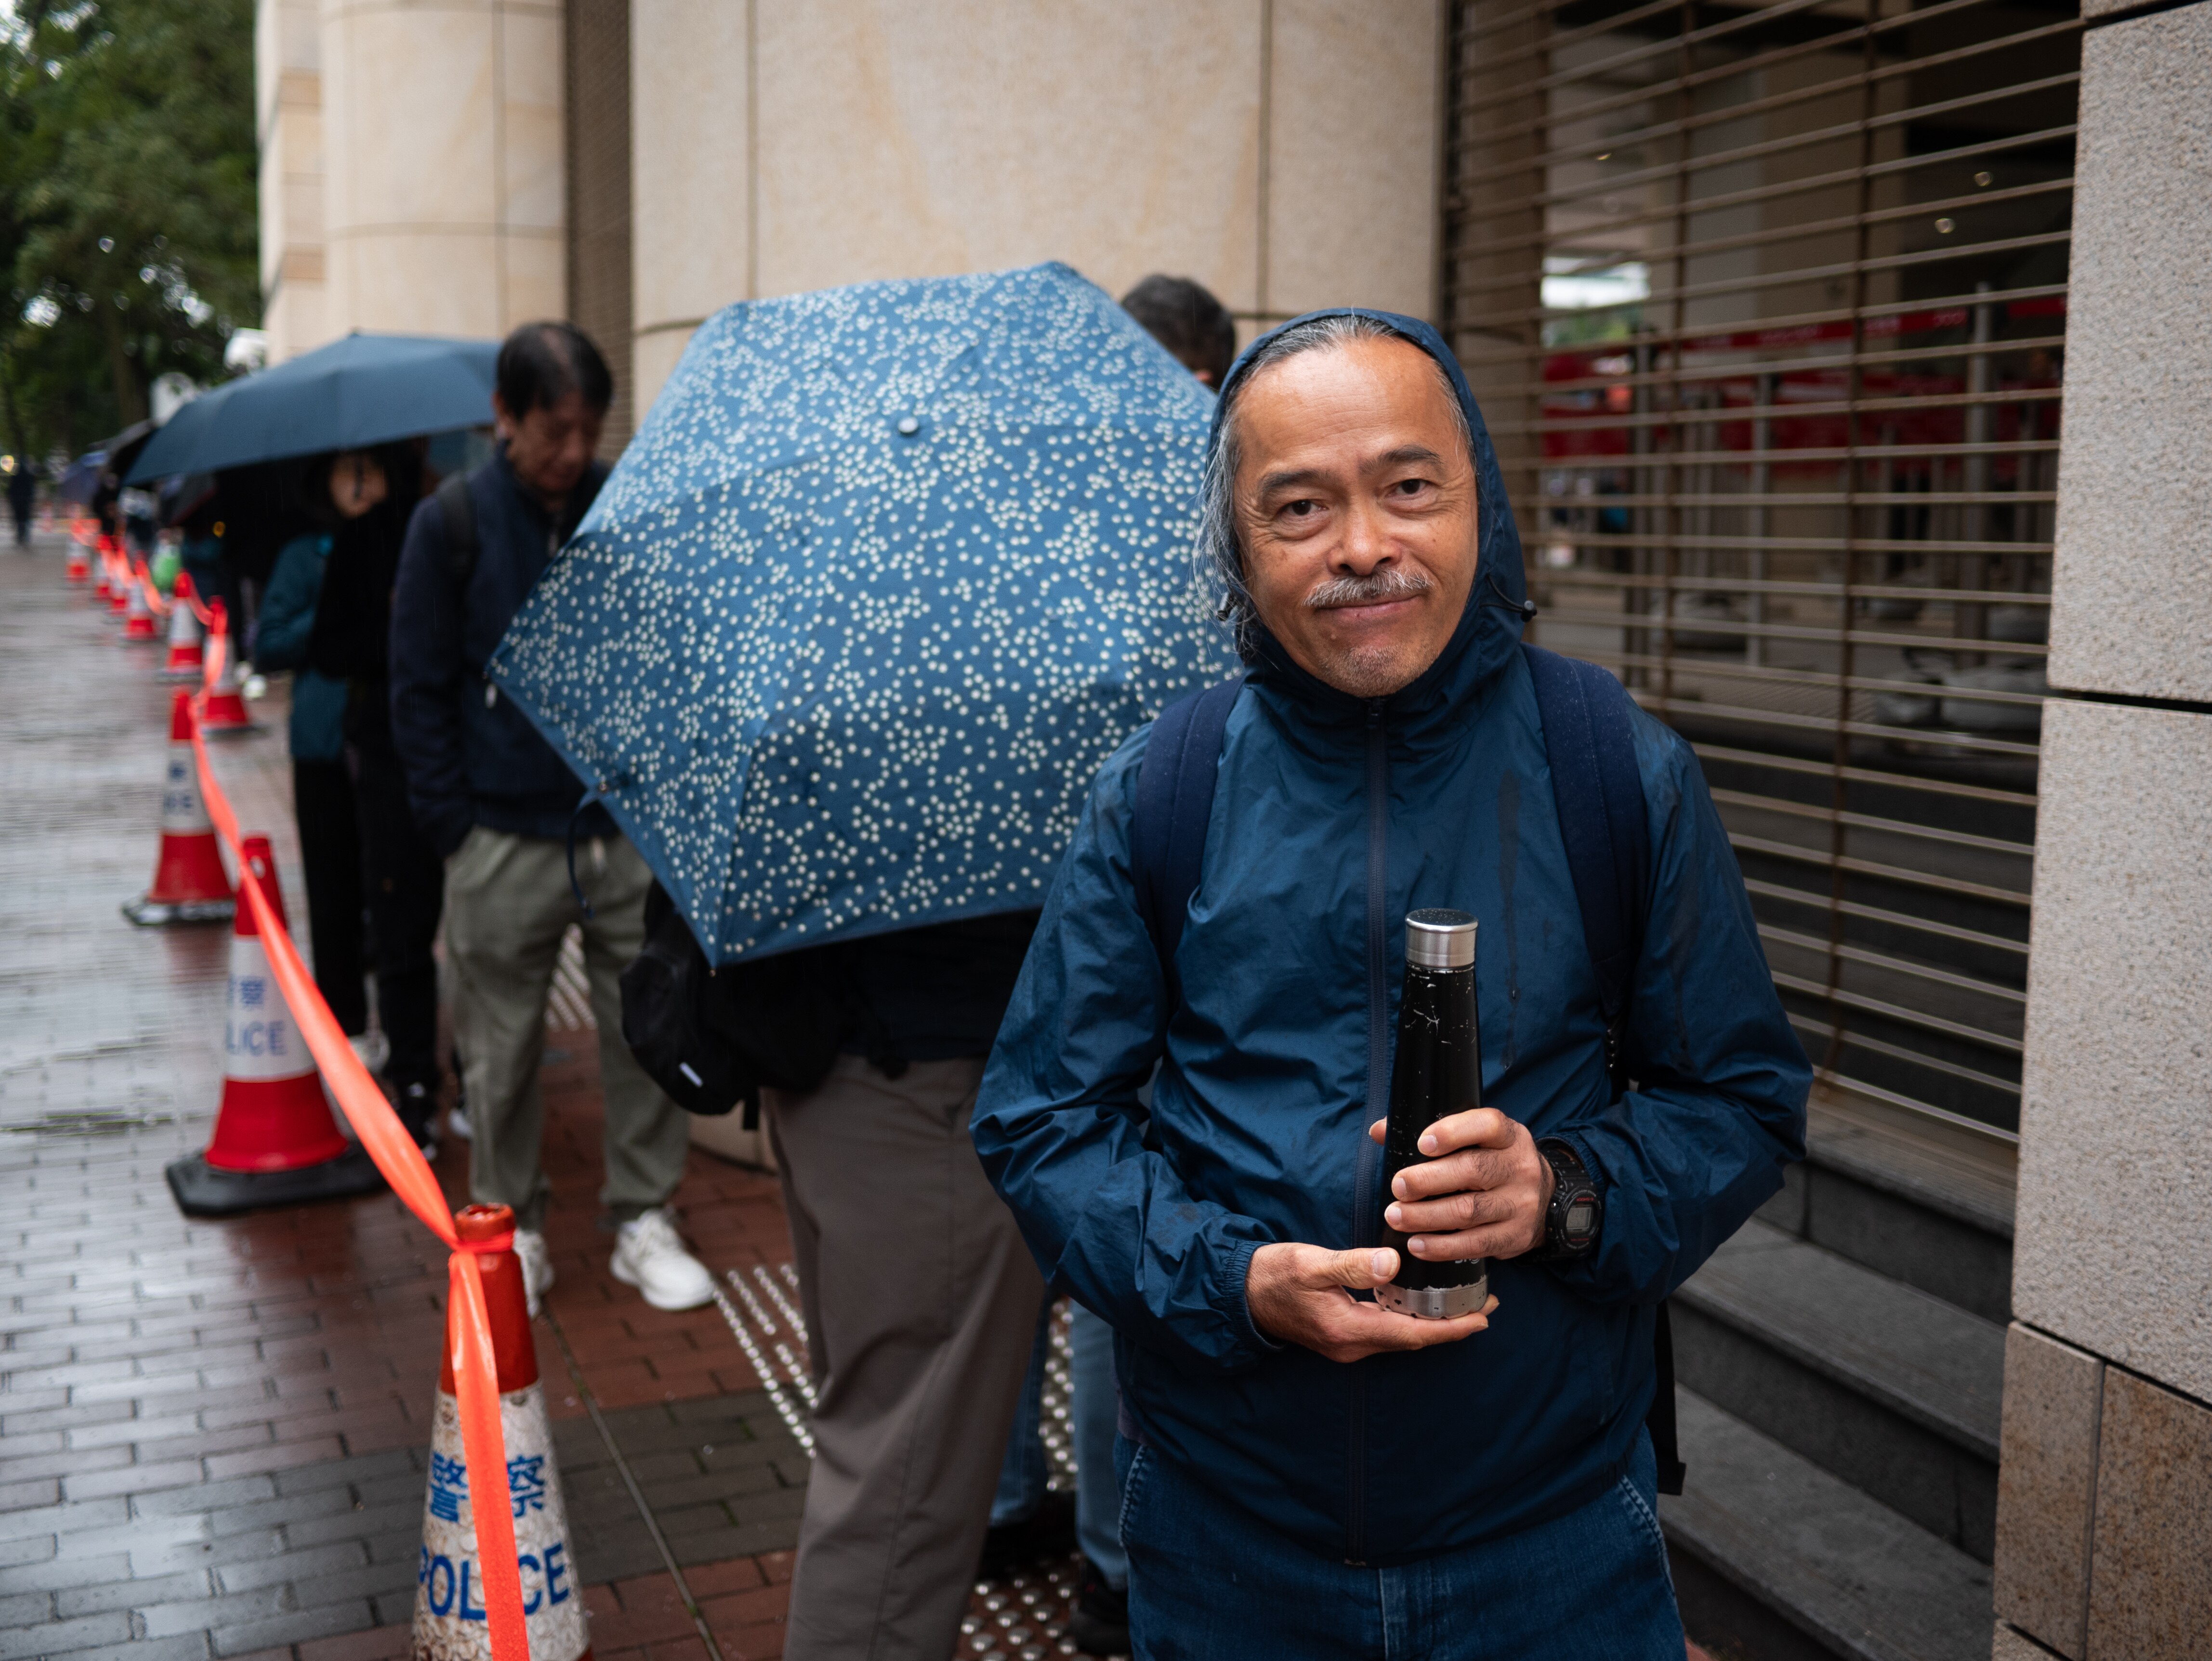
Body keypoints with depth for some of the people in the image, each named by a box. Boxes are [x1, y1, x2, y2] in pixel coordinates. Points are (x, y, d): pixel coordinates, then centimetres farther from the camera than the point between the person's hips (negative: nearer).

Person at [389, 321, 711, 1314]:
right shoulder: (452, 524, -1)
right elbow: (420, 692, 1)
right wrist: (455, 825, -5)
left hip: (628, 827, 2)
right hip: (505, 843, -1)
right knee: (501, 1050, 8)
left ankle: (644, 1221, 20)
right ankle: (512, 1229, 24)